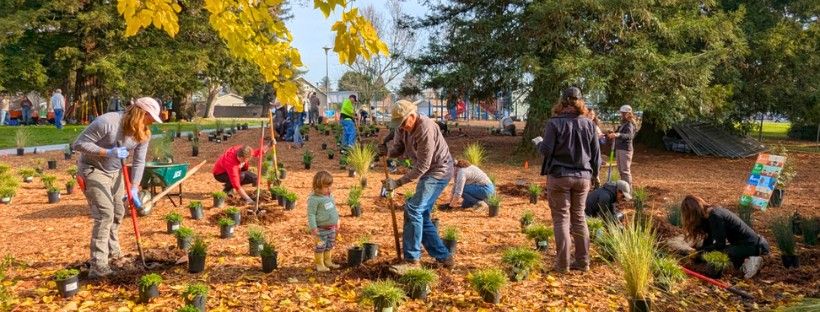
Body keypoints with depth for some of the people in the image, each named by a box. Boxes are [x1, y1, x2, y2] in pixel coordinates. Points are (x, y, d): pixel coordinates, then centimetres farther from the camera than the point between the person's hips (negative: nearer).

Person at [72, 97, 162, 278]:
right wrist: (107, 152, -35)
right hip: (93, 170, -7)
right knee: (105, 214, -16)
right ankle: (98, 266, -13)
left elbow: (138, 162, -6)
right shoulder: (107, 122, -28)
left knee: (118, 213, 16)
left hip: (115, 172, 8)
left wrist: (134, 190, -15)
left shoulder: (143, 134, -8)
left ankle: (113, 254, 38)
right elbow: (79, 144, -25)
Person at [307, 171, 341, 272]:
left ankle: (328, 261, 31)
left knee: (330, 245, 17)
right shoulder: (314, 199, -18)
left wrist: (337, 222, 21)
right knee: (320, 246, 1)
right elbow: (311, 214, -18)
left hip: (331, 227, 8)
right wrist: (313, 228, -20)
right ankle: (319, 264, 13)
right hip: (321, 229, -8)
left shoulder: (330, 196, 8)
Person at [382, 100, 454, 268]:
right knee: (421, 215, 10)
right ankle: (443, 256, 17)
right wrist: (385, 152, -21)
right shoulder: (403, 127, -2)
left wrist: (398, 182, -26)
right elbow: (397, 149, 3)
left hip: (439, 171, -9)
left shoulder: (425, 129, -28)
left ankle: (412, 260, -11)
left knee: (413, 209, -17)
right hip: (428, 172, 10)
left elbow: (422, 166, -27)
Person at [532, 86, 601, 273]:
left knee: (561, 218, 3)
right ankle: (583, 262, 18)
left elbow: (547, 150, -12)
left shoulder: (554, 123, -11)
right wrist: (594, 173, 22)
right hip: (582, 177, 4)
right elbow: (596, 152, 7)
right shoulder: (588, 124, 2)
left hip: (559, 176, -4)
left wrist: (538, 142, 10)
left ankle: (563, 264, 4)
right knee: (579, 217, 14)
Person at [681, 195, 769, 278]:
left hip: (753, 246, -10)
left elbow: (719, 245, -19)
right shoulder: (711, 213, 5)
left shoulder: (715, 216, -22)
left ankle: (749, 261, -10)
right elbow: (709, 241, 13)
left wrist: (699, 250, -9)